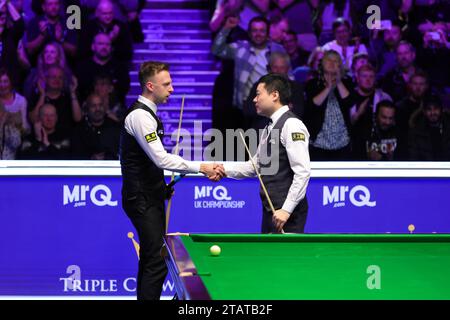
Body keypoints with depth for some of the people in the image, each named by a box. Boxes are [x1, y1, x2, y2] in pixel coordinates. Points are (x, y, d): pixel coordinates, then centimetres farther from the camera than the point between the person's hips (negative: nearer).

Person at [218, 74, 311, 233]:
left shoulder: (291, 126, -12)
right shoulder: (270, 128, 17)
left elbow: (303, 172, -19)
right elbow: (256, 165, 23)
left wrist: (286, 210, -22)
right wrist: (225, 169, 8)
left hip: (287, 214, -9)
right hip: (271, 209, 9)